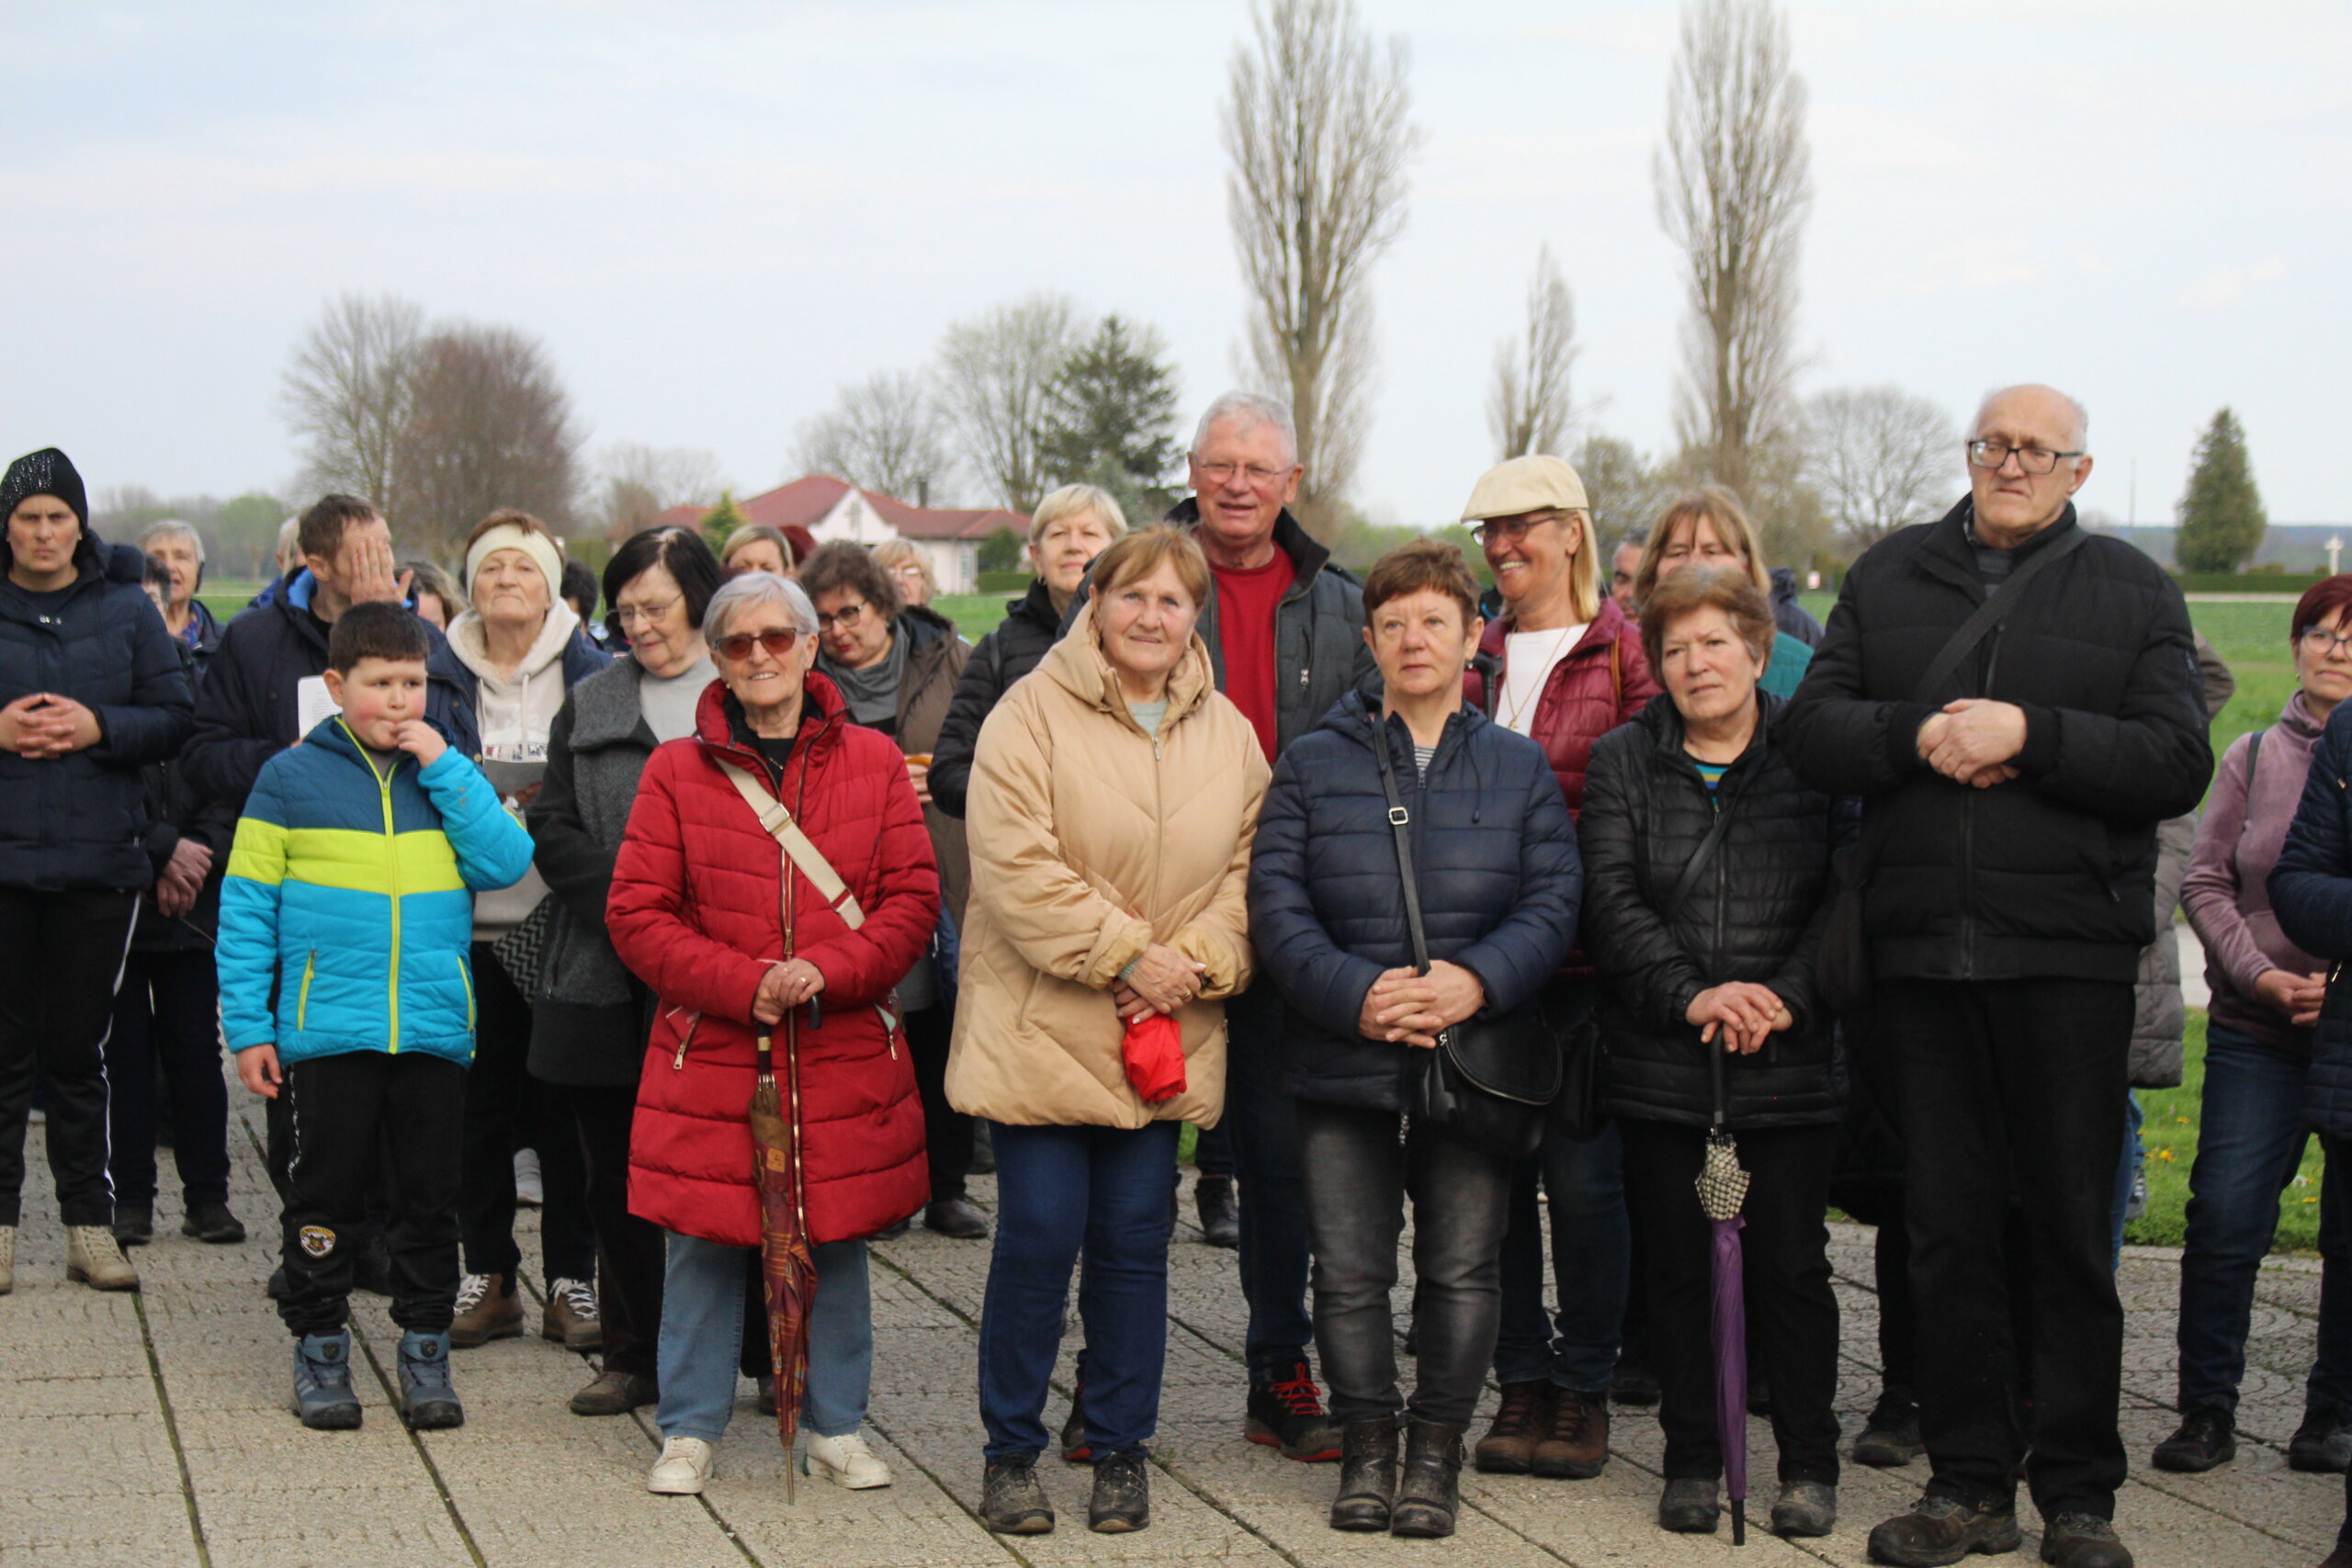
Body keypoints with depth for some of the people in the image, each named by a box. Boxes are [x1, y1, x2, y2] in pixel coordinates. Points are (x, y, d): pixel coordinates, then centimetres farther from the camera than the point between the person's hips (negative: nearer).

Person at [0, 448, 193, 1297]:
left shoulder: (126, 612, 5)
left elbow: (174, 719, 5)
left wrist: (99, 727, -11)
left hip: (99, 863, 1)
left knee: (79, 1049, 7)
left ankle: (89, 1223, 13)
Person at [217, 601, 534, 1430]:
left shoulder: (446, 774, 9)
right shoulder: (292, 778, 1)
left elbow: (507, 863, -6)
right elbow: (247, 908, 1)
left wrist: (443, 766, -9)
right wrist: (249, 1028, -3)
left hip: (435, 1029, 2)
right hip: (326, 1032, -2)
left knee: (430, 1199, 8)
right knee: (326, 1197, 5)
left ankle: (426, 1352, 19)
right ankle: (320, 1351, 17)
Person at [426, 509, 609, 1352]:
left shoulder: (591, 675, 3)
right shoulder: (441, 676, 8)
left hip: (561, 921, -2)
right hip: (472, 923, 2)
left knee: (568, 1107, 1)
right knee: (478, 1104, 4)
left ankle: (572, 1281, 10)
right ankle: (487, 1276, 14)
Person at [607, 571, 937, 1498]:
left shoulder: (873, 763, 5)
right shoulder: (676, 771, 1)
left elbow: (913, 899, 2)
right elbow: (636, 914, -2)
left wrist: (826, 970, -15)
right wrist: (742, 985, -14)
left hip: (845, 1054, 1)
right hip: (709, 1050, -1)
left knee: (837, 1240, 9)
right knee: (705, 1243, 3)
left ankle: (837, 1428, 23)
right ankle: (690, 1431, 16)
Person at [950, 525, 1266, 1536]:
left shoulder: (1227, 734, 9)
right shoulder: (1032, 715, -6)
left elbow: (1249, 868, 10)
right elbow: (1017, 865, -14)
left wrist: (1196, 960, -7)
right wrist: (1124, 956, -16)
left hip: (1165, 1034, 4)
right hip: (1042, 1026, -4)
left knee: (1134, 1237, 6)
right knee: (1039, 1232, -3)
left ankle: (1120, 1448, 18)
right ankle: (1010, 1450, 11)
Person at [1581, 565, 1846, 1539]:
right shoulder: (1623, 764, 7)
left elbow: (1845, 898, -1)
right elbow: (1610, 901, -3)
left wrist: (1786, 1000, -15)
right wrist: (1691, 995, -16)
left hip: (1790, 1065, -1)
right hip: (1660, 1062, 1)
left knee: (1791, 1265, 1)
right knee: (1676, 1266, 6)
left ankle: (1809, 1466, 12)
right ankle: (1692, 1462, 17)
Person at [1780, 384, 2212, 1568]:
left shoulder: (2131, 591, 5)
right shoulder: (1889, 577, 11)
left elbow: (2178, 762, -6)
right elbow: (1811, 733, 4)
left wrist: (2029, 734, -16)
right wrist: (1919, 734, -13)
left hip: (2069, 954, -2)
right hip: (1921, 954, 2)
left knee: (2069, 1227, 2)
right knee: (1945, 1225, 7)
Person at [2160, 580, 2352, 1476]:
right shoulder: (2254, 757, 7)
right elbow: (2204, 882, 5)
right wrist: (2260, 974, -9)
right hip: (2257, 1030, 1)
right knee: (2224, 1218, -5)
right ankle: (2207, 1412, 6)